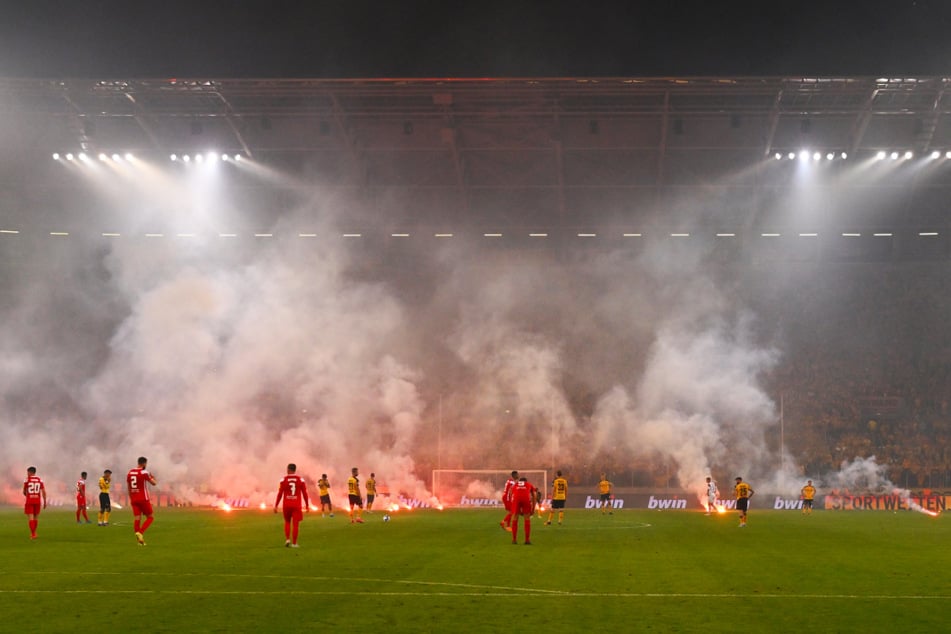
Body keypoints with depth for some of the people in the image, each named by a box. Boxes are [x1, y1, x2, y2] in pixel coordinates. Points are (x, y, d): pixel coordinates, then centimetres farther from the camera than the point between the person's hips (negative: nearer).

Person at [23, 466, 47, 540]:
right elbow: (43, 491, -3)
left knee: (31, 517, -3)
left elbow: (24, 492, 2)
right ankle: (34, 532, 30)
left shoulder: (27, 480, -5)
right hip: (37, 501, 3)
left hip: (29, 501, -3)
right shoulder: (40, 480, 3)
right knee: (36, 517, 18)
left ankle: (33, 534, -11)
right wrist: (45, 502, 2)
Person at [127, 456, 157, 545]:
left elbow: (128, 487, 14)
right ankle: (141, 532, -15)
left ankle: (139, 539, -9)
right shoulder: (144, 472, -10)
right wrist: (153, 478, 18)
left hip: (134, 499, 5)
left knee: (137, 518, 2)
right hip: (143, 498, -5)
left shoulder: (129, 472, 9)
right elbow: (153, 483, -4)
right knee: (150, 517, 6)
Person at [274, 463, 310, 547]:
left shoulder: (284, 480, -3)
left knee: (287, 522, 19)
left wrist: (276, 506, 3)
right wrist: (307, 505, 10)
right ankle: (294, 543, 2)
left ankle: (287, 539, 5)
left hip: (287, 505, 1)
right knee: (295, 524, 3)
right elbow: (305, 493, 1)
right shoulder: (300, 480, 0)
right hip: (297, 505, 0)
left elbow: (280, 494, -3)